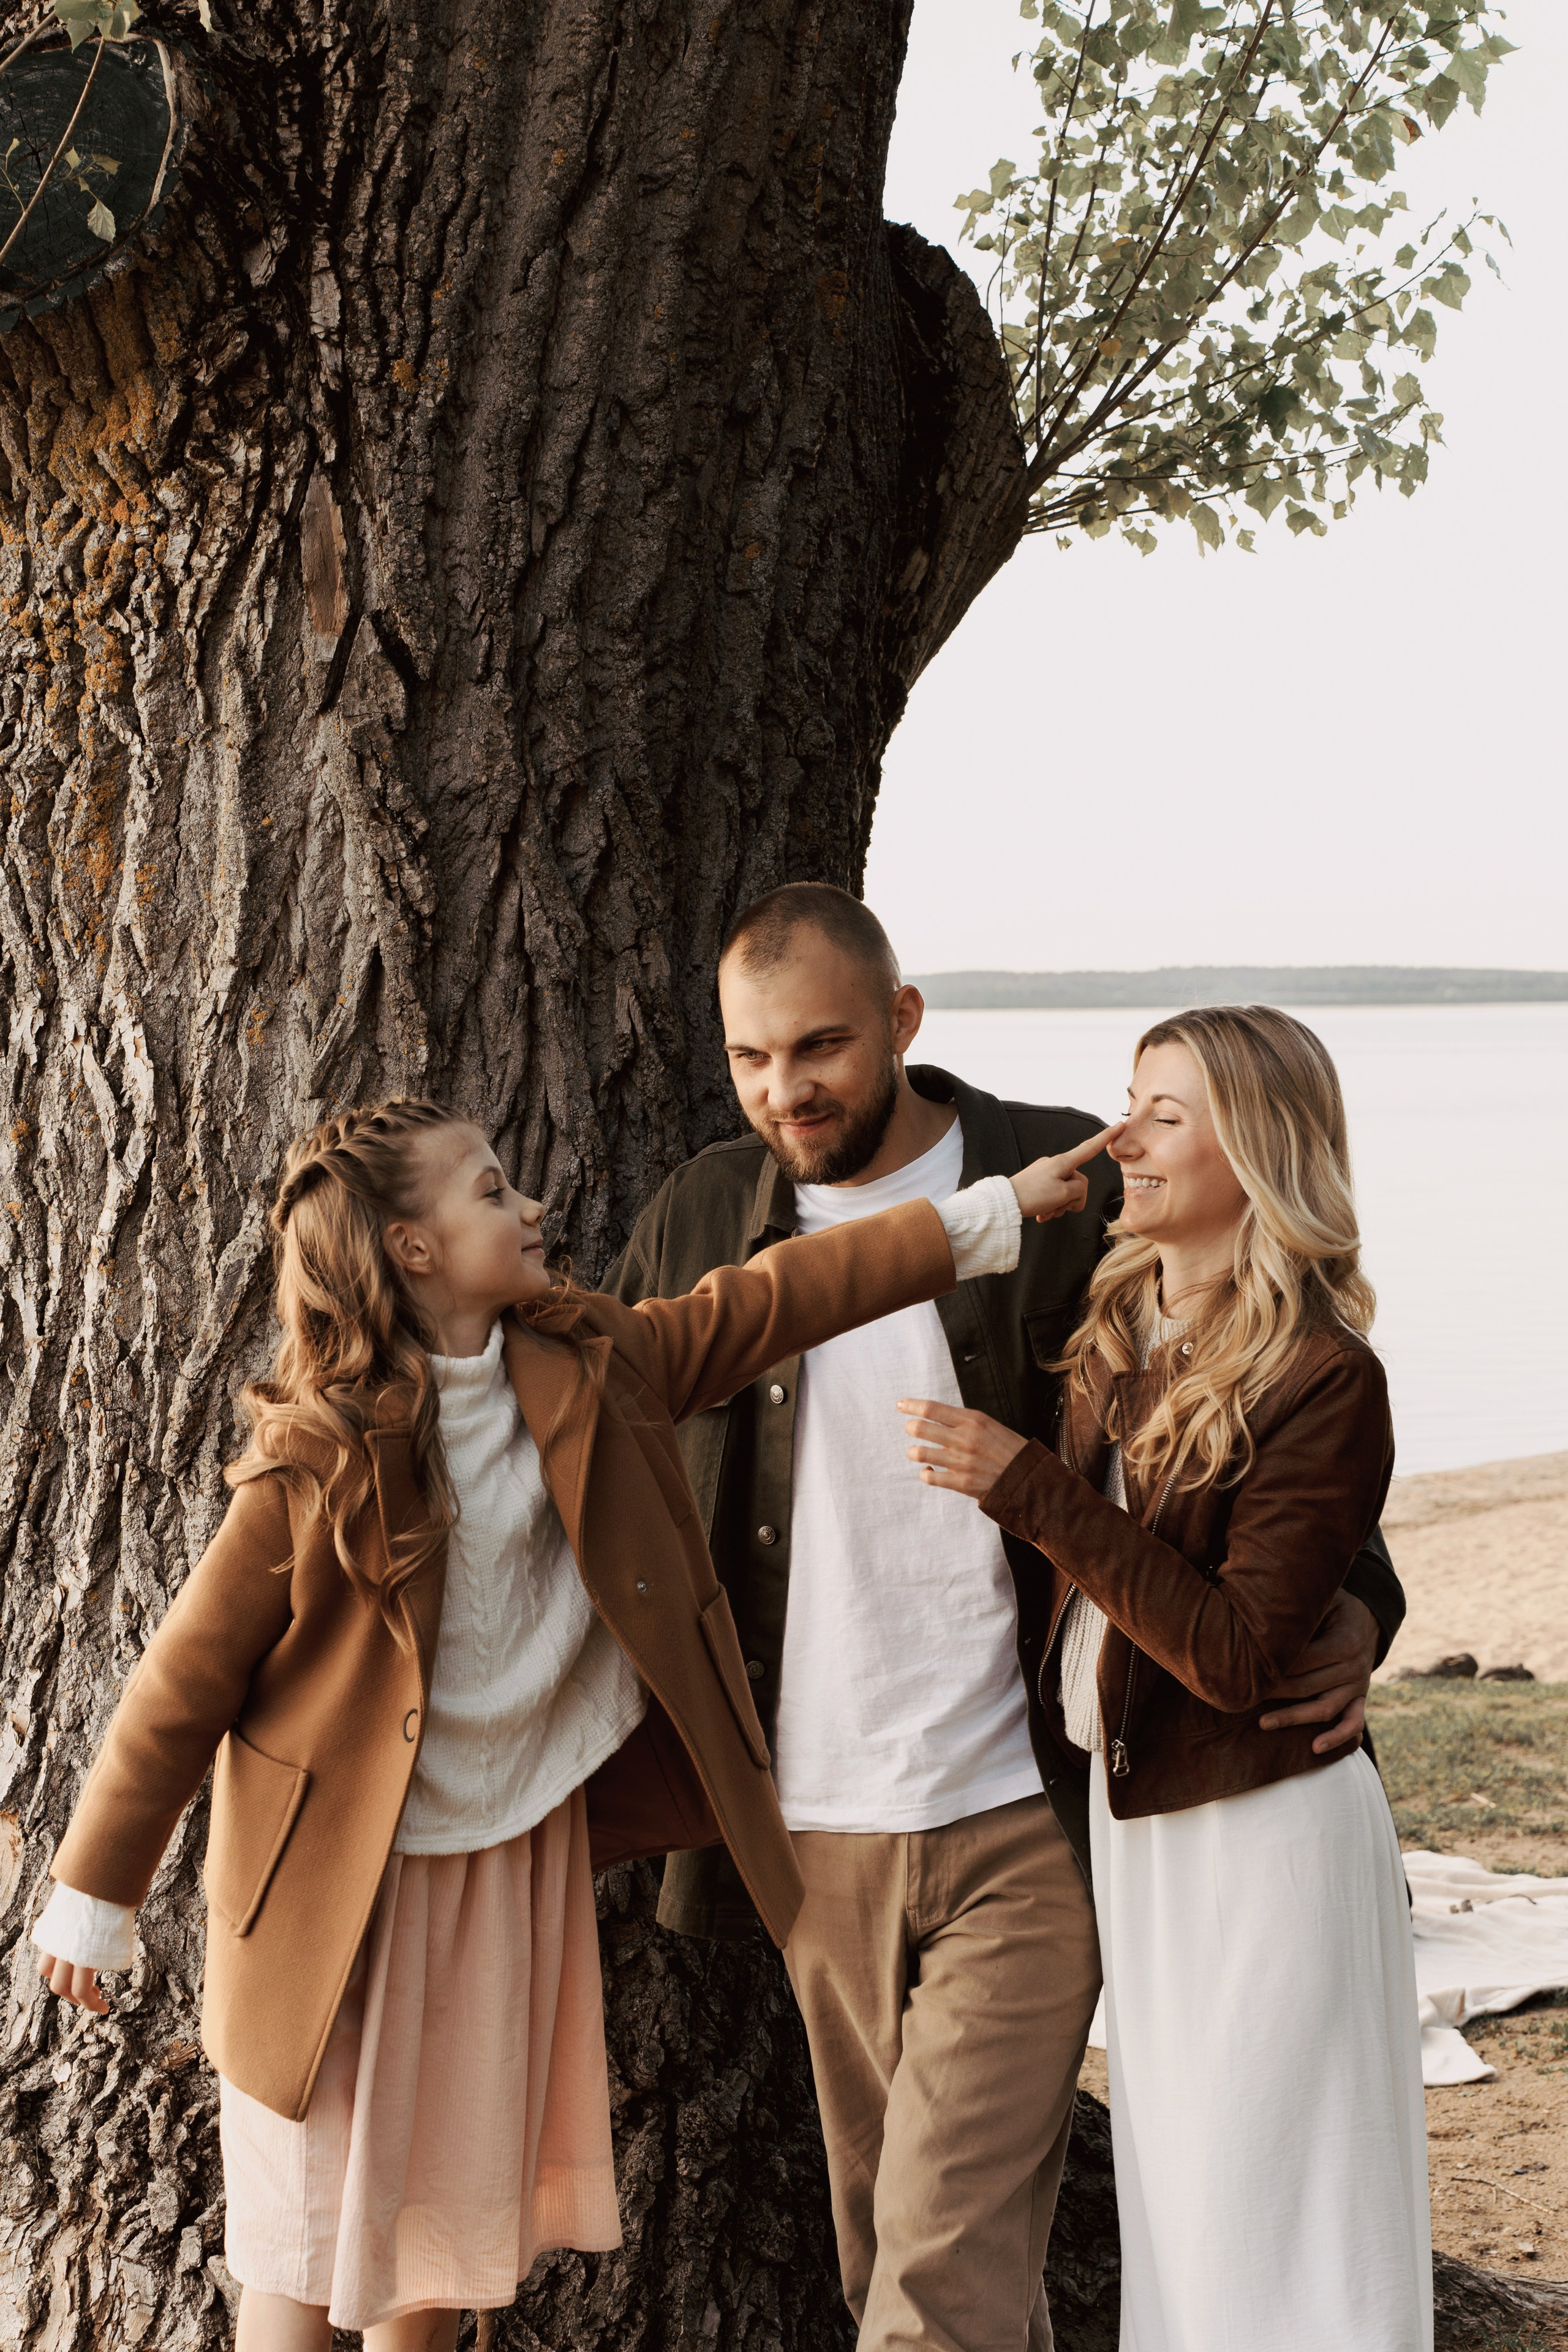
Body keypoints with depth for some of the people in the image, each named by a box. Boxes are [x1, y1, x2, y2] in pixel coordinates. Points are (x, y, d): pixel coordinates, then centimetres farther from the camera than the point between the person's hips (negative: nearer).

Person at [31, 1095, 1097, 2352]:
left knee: (462, 2207, 15)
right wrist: (94, 1894, -7)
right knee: (314, 2226, 3)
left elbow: (766, 1302, 2)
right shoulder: (315, 1463, -21)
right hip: (345, 1875, -6)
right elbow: (188, 1680, -14)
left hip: (523, 1856, 6)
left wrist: (985, 1216, 0)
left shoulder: (591, 1371, -5)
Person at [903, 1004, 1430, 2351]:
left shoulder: (1325, 1380, -18)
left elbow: (1236, 1653, -24)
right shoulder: (1117, 1327, 3)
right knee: (1169, 2187, 17)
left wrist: (1026, 1487, -25)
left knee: (1264, 2204, 2)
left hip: (1262, 1829, -7)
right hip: (1126, 1811, 7)